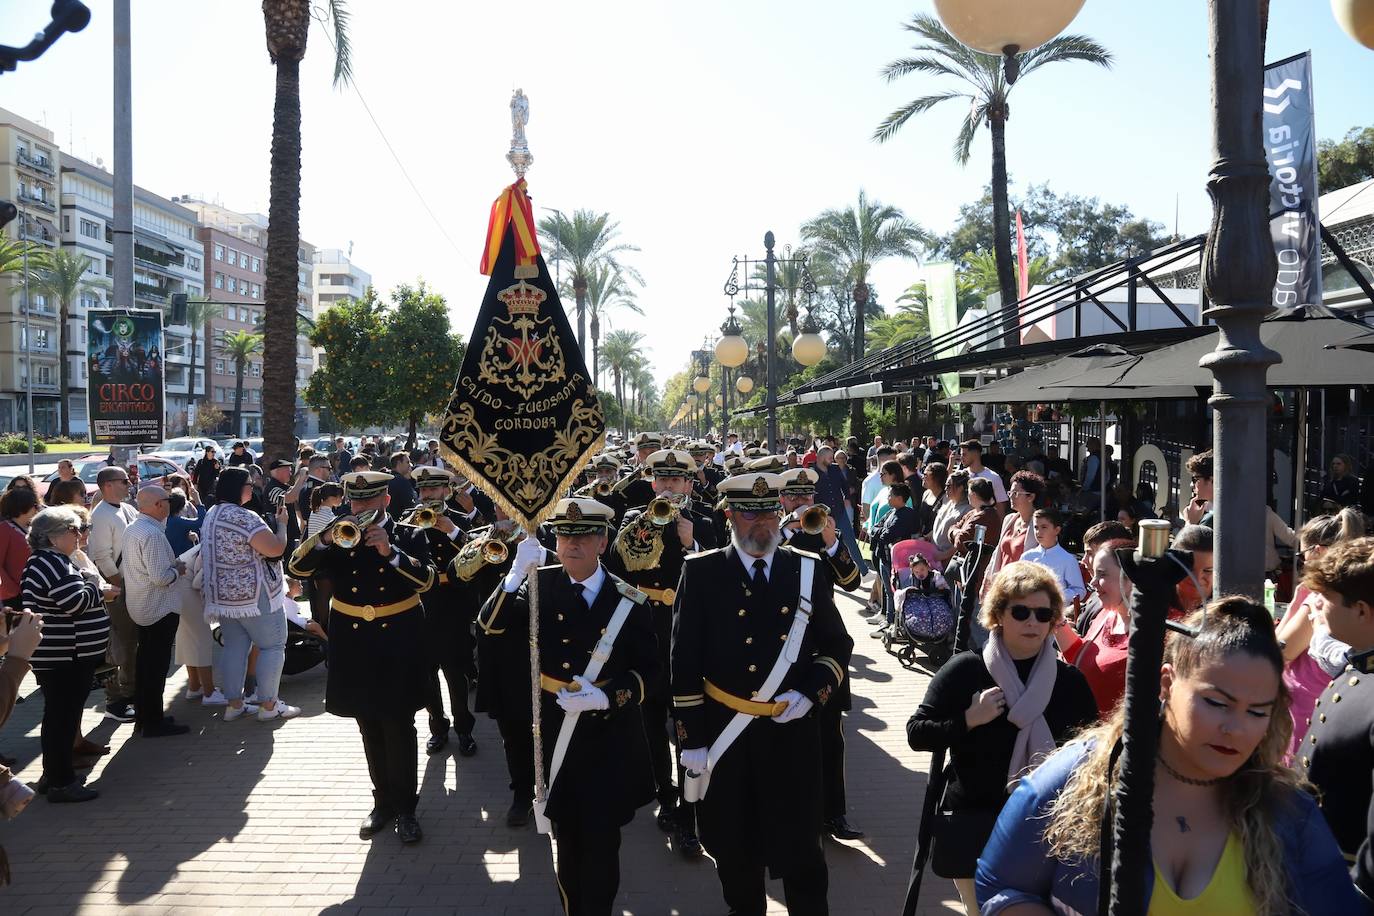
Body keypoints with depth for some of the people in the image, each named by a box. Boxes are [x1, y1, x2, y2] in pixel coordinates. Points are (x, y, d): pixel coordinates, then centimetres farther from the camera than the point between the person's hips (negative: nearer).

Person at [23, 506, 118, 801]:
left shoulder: (52, 561, 15)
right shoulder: (50, 563, -18)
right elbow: (76, 602, -25)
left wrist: (95, 591, 8)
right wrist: (98, 590, -9)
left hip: (65, 656, 11)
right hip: (62, 658, -11)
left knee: (60, 715, 18)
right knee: (63, 716, -3)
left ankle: (52, 775, 29)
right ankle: (61, 782, 5)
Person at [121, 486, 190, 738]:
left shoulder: (131, 529, 6)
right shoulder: (153, 534, -23)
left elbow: (124, 568, 16)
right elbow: (160, 577, -28)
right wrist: (177, 570, -8)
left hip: (140, 607, 10)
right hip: (160, 608, -10)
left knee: (145, 661, 18)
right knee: (157, 665, -1)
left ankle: (142, 717, 28)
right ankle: (153, 723, 6)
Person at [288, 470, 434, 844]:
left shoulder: (409, 536, -2)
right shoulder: (338, 537, 6)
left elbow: (426, 579, -15)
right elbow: (298, 567, -5)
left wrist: (390, 551, -27)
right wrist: (326, 538, -21)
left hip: (398, 646, -3)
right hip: (354, 646, 3)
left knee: (399, 728, -2)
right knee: (370, 730, 13)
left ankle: (405, 808, 10)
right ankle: (383, 801, 26)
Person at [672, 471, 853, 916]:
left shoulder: (809, 570, 2)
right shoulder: (702, 571, -4)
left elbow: (837, 644, 10)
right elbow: (685, 663, -4)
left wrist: (810, 693, -6)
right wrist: (691, 739, -7)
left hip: (793, 733, 1)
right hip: (723, 734, 0)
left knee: (800, 847, 9)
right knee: (735, 852, 15)